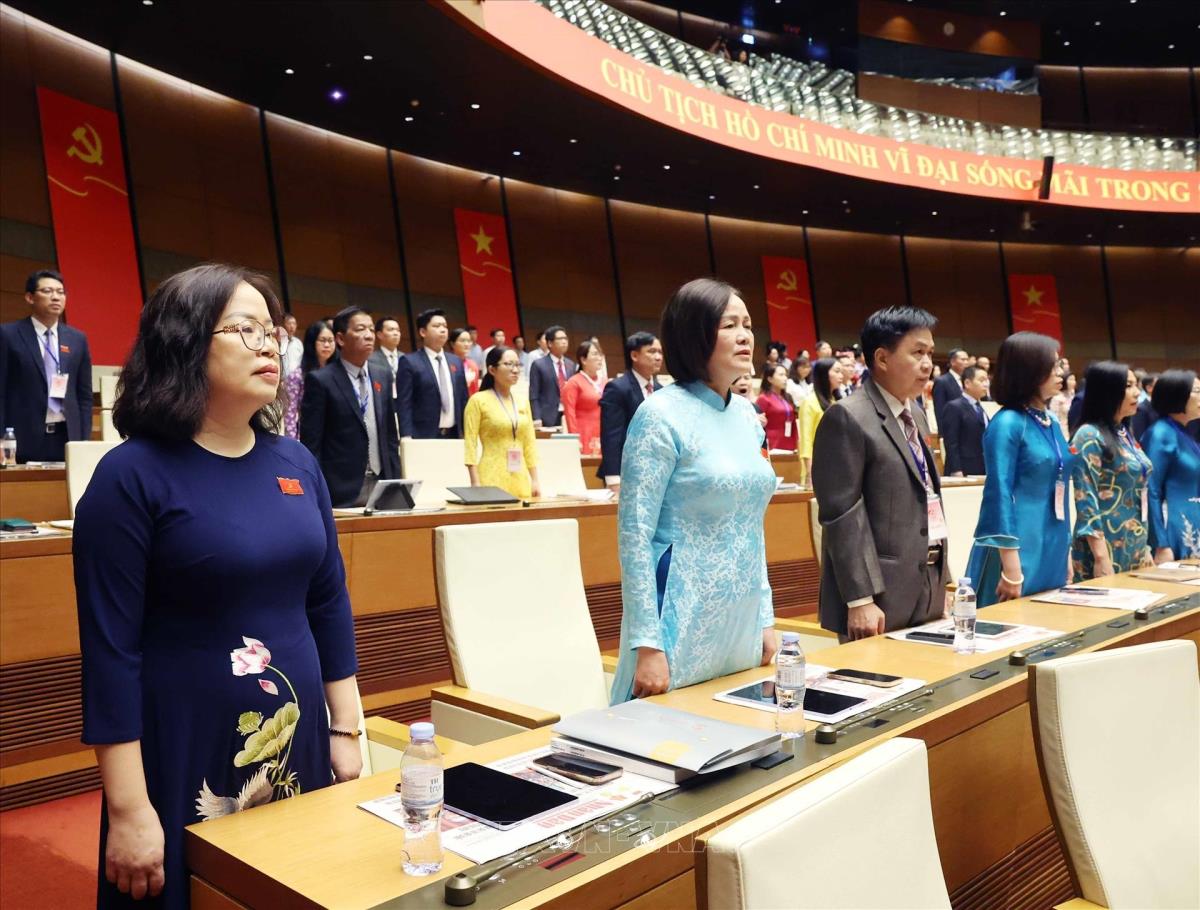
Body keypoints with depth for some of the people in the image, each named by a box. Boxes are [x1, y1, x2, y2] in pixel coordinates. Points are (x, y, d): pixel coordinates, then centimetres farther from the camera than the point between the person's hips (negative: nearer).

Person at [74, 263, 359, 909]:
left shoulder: (296, 463, 2)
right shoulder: (132, 476, -13)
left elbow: (329, 602, 7)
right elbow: (110, 648, -14)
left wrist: (345, 729, 7)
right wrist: (129, 809, -14)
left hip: (298, 742, 5)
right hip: (184, 756, -5)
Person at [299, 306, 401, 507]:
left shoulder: (383, 377, 11)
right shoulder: (320, 380, -6)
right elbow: (311, 444, -8)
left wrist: (395, 483, 9)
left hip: (382, 485, 5)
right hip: (341, 491, -5)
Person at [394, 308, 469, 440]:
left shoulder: (456, 361, 15)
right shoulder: (410, 363, -3)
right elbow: (404, 405, -8)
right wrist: (407, 437, -17)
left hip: (454, 434, 5)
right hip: (423, 437, -5)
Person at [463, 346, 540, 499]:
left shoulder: (523, 403, 13)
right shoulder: (478, 400, -2)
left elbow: (529, 445, 15)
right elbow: (470, 445, -6)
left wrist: (535, 480, 10)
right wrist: (476, 484, -12)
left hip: (521, 479, 5)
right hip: (492, 479, -5)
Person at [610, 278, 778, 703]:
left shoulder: (746, 415, 8)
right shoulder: (662, 414, -13)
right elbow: (634, 534, -15)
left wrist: (765, 617, 13)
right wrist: (648, 644, -17)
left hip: (743, 622, 7)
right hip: (684, 622, -7)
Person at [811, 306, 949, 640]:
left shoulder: (915, 414, 14)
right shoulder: (847, 418, -13)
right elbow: (842, 514, -17)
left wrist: (941, 580, 17)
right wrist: (859, 600, -20)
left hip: (927, 594, 8)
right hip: (880, 598, -8)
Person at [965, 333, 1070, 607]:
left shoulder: (1052, 423, 11)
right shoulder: (1007, 423, -13)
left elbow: (1057, 490, 17)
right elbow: (999, 495, -17)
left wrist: (1066, 553, 18)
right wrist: (1012, 570, -20)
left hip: (1053, 553, 8)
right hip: (1021, 552, -8)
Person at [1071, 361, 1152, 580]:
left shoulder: (1125, 435, 12)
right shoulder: (1090, 436, -12)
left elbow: (1138, 494, 17)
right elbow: (1086, 501, -17)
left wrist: (1143, 548, 16)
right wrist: (1101, 557, -21)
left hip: (1133, 550, 8)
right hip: (1106, 549, -8)